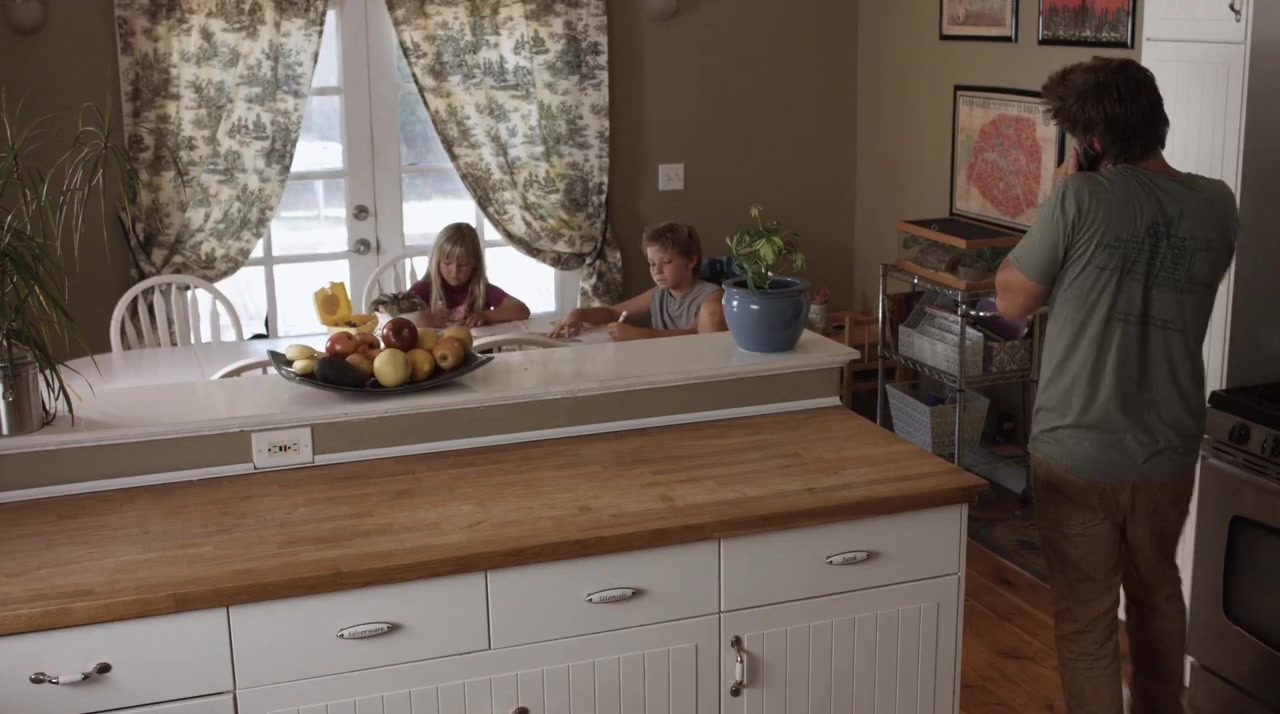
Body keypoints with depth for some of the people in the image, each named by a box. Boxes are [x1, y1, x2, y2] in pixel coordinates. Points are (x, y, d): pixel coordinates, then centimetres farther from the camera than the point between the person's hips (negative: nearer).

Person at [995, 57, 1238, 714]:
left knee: (1086, 616, 9)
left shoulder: (1083, 200, -18)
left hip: (1076, 455, -5)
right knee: (1157, 592, 26)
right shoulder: (1215, 207, -3)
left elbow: (1011, 300, -8)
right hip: (1168, 454, 5)